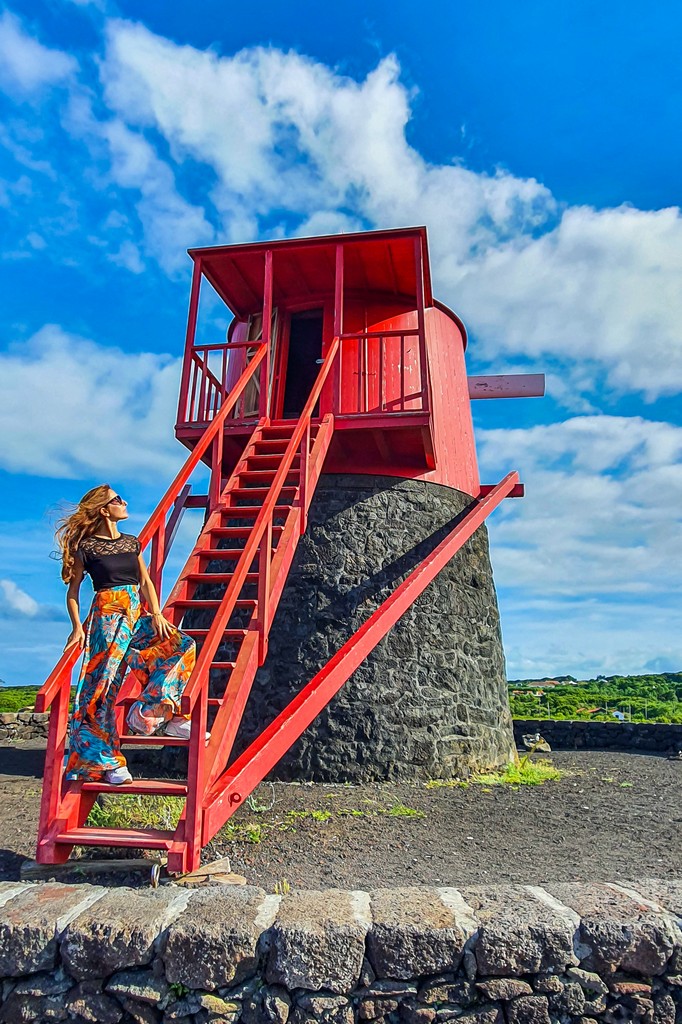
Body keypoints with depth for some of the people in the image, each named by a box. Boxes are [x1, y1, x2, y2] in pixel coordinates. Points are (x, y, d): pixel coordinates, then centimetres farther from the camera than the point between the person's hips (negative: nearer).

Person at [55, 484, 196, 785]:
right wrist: (77, 627, -9)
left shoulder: (132, 542, 15)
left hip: (137, 616, 6)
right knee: (104, 686, -8)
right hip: (107, 617, -6)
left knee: (182, 645, -11)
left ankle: (159, 714, -7)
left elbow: (145, 582, 12)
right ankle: (108, 761, 0)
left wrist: (156, 615, 0)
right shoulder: (86, 547, -1)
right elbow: (72, 591, 1)